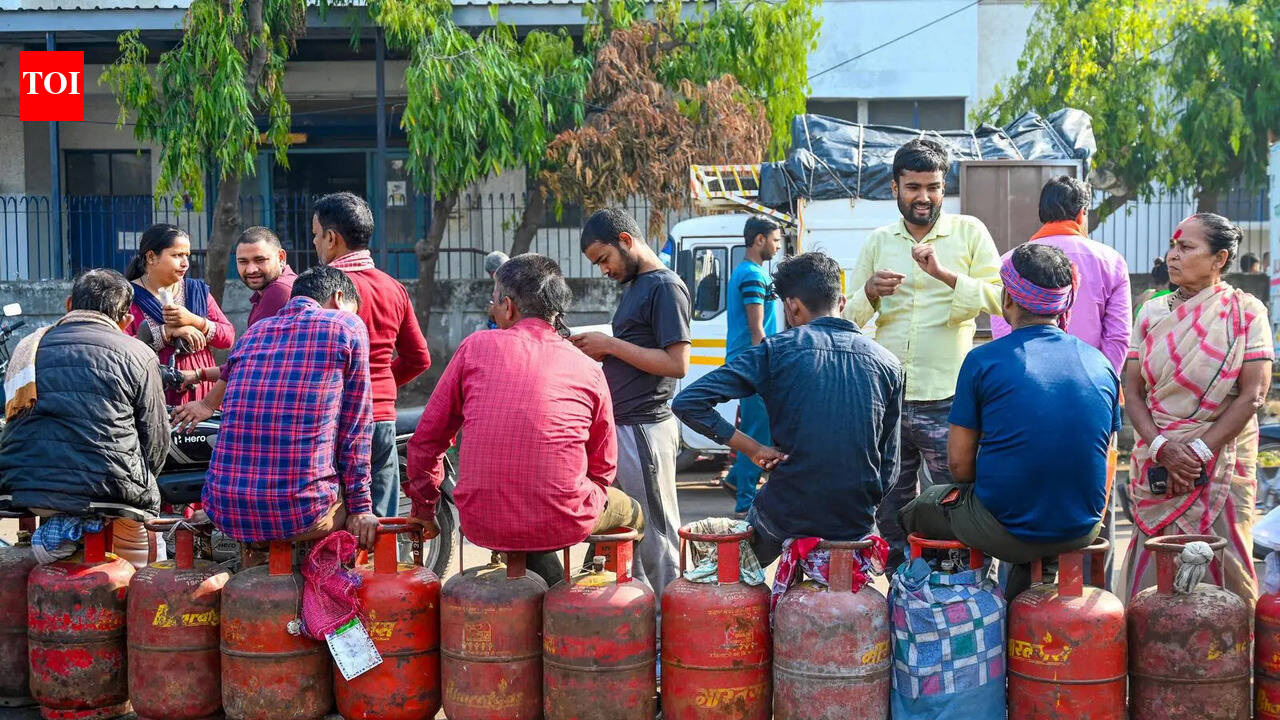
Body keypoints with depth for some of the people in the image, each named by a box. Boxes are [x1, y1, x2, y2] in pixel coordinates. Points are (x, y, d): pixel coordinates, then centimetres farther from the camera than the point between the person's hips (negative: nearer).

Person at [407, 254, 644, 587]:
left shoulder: (475, 348, 0)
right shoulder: (588, 370, 0)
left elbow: (426, 438, 6)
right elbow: (603, 466, 8)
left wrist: (424, 505, 22)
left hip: (481, 525, 1)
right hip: (561, 526, -1)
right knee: (628, 510, 30)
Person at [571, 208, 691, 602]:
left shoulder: (666, 288, -12)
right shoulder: (634, 285, 18)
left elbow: (676, 363, -19)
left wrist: (610, 345, -15)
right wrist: (598, 349, 6)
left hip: (644, 430, -10)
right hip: (620, 426, 10)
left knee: (656, 539, -4)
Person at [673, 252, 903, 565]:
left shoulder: (777, 349, -6)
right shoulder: (887, 364, 2)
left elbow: (688, 403, -12)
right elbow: (889, 464, 6)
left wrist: (754, 449, -8)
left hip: (786, 517, -2)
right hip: (858, 525, 2)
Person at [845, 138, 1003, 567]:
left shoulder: (969, 232, 5)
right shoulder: (878, 242, 13)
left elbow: (1000, 299, -7)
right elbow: (849, 319, 14)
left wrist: (945, 273, -18)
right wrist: (870, 292, -7)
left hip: (946, 401, -3)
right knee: (889, 515, 10)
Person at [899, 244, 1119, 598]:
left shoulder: (983, 360, -8)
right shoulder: (1101, 364, 4)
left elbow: (959, 462, -6)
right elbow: (1100, 458, 11)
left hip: (1006, 529, -4)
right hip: (1081, 531, 4)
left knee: (914, 512, 23)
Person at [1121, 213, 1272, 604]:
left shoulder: (1246, 311, -1)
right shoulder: (1152, 313, 8)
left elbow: (1254, 393, -8)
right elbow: (1132, 391, 4)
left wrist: (1199, 451, -13)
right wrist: (1161, 447, -11)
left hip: (1224, 461, -2)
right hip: (1158, 465, 3)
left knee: (1224, 570, -2)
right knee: (1153, 572, -1)